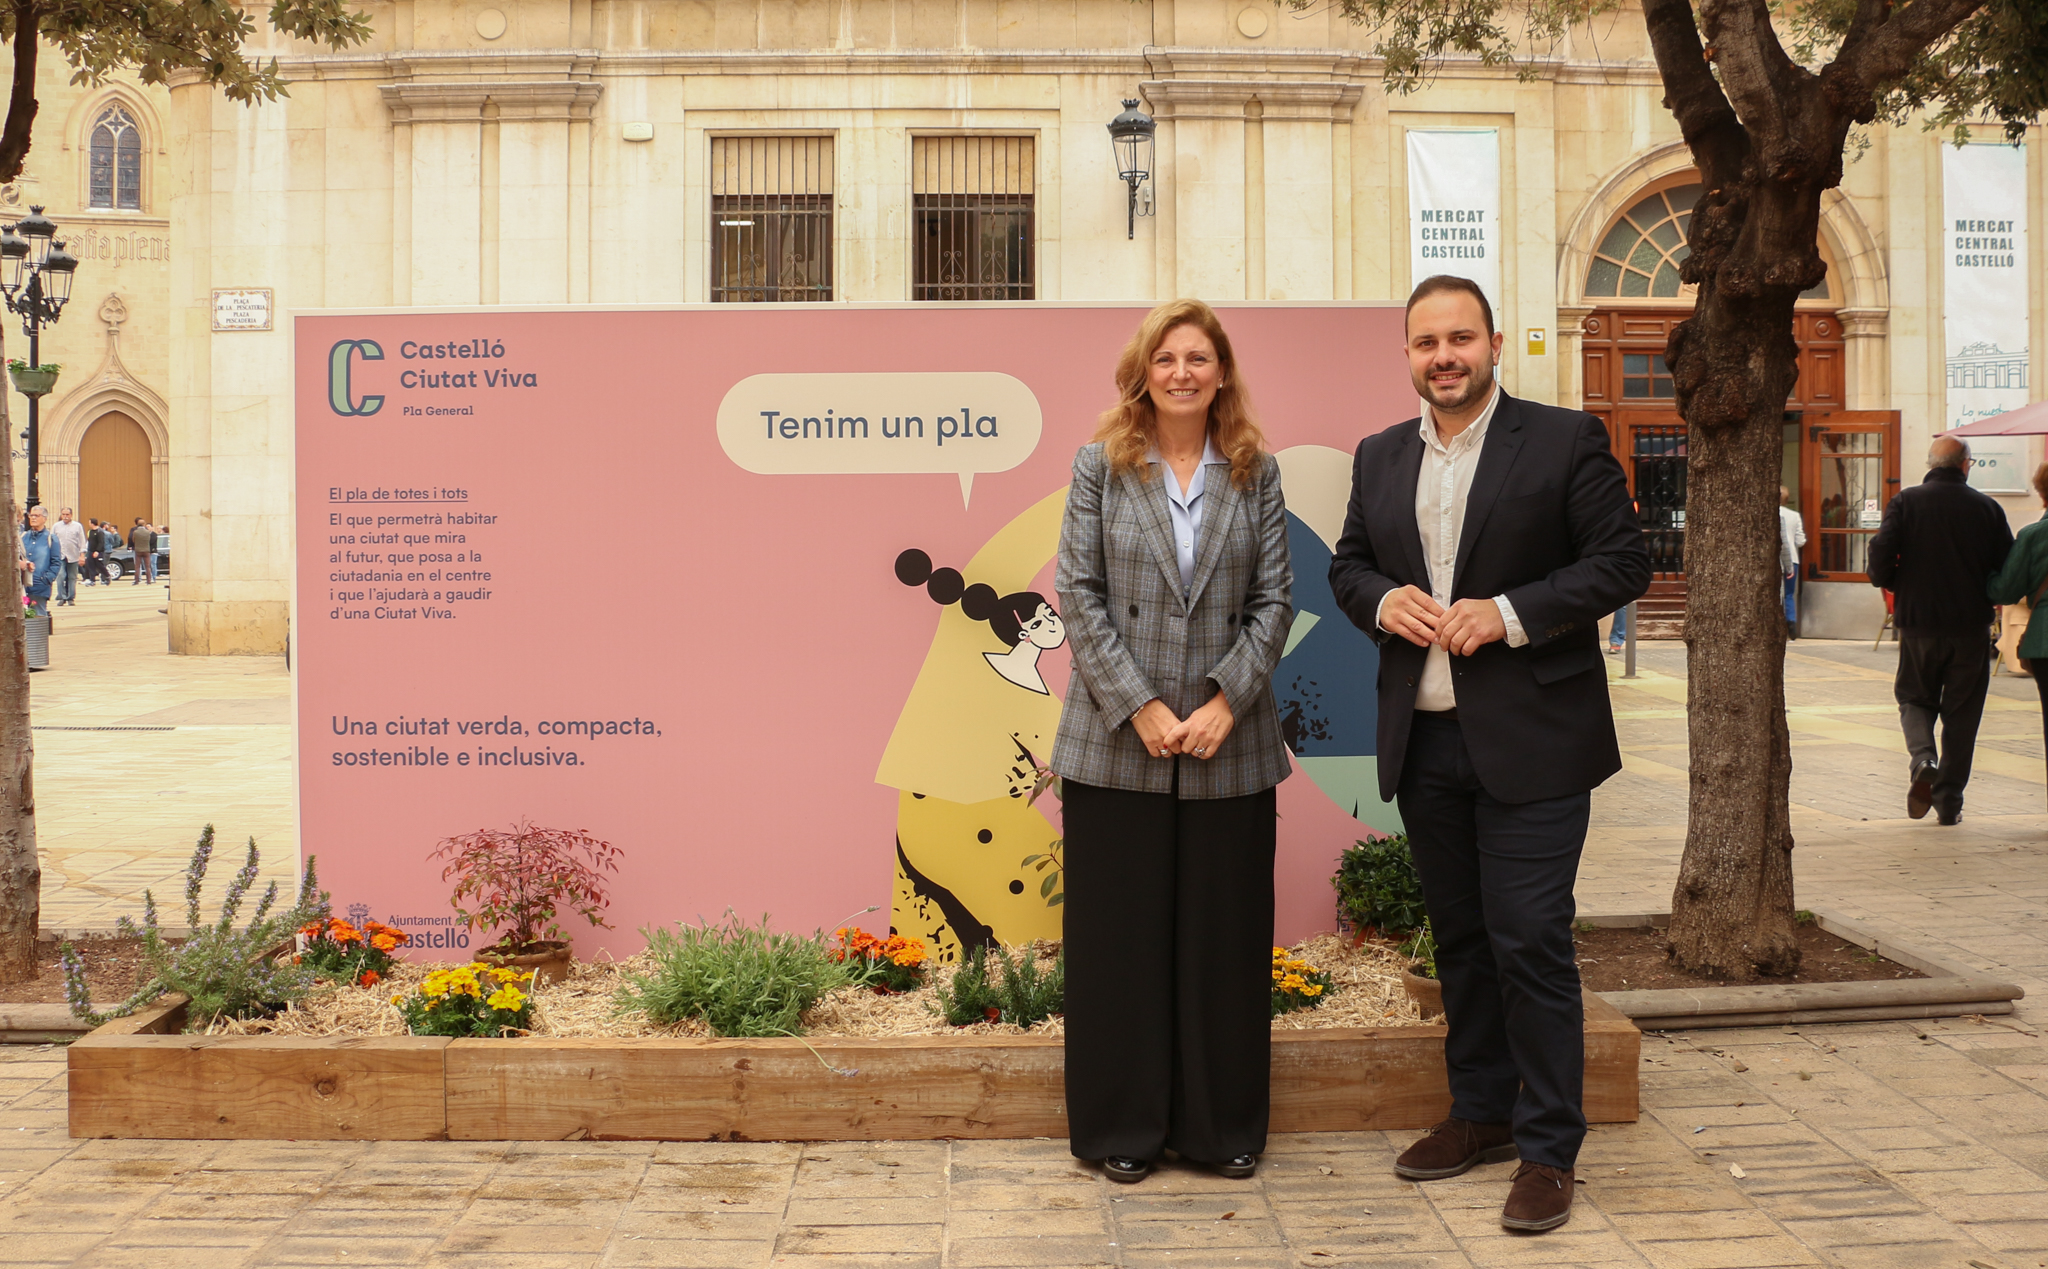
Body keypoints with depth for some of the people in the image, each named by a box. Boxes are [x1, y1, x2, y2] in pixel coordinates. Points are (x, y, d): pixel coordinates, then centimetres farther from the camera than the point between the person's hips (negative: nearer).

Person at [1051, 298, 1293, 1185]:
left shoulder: (1256, 473, 7)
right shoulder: (1101, 467, 3)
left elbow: (1274, 598, 3)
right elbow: (1078, 594, -3)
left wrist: (1226, 700, -10)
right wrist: (1139, 705, -11)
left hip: (1229, 747, 2)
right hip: (1117, 745, -1)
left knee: (1224, 934, 8)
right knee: (1120, 934, 5)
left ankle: (1222, 1127, 21)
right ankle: (1124, 1128, 18)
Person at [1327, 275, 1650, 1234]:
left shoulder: (1564, 440, -4)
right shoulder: (1379, 457, 12)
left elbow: (1623, 561, -7)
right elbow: (1346, 563, 17)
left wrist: (1509, 613, -18)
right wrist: (1381, 599, -6)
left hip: (1530, 740, -5)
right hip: (1423, 737, 5)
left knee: (1530, 940, -4)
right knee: (1459, 937, 15)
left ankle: (1548, 1150, 8)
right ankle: (1481, 1114, 29)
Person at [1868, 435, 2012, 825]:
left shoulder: (1905, 502, -4)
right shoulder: (1987, 508, -1)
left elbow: (1881, 552, -14)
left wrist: (1893, 586, 6)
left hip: (1917, 621, 0)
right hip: (1971, 625, 0)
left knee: (1914, 698, 17)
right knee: (1961, 713, 9)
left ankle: (1923, 760, -10)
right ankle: (1949, 802, 11)